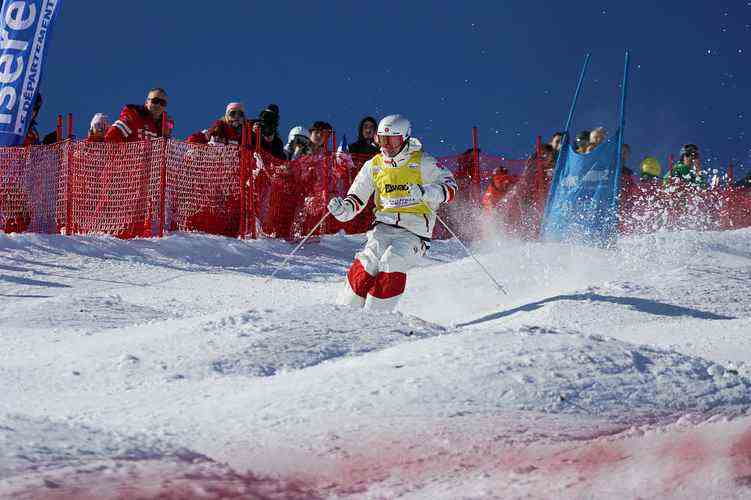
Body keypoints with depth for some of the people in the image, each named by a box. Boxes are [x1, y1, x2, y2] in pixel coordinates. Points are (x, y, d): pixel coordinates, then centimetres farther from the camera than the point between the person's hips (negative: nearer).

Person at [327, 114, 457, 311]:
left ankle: (375, 314, -18)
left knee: (392, 261, -27)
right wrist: (342, 209, -10)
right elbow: (356, 200, 13)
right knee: (369, 260, -21)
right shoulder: (373, 166, 10)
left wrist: (424, 192, -24)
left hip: (414, 230, -3)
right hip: (384, 226, 3)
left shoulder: (422, 162, -1)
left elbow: (449, 187, -5)